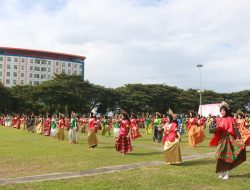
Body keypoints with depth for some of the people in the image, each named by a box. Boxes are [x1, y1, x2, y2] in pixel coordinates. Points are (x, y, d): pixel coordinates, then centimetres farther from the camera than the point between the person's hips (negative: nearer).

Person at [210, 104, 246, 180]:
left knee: (227, 156, -3)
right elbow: (217, 130, 14)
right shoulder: (219, 120, 9)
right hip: (221, 139, 5)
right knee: (220, 156, 5)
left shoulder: (230, 119, -8)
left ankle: (227, 174, 6)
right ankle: (221, 173, 16)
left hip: (228, 139, -5)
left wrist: (240, 139, -23)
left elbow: (235, 129, -14)